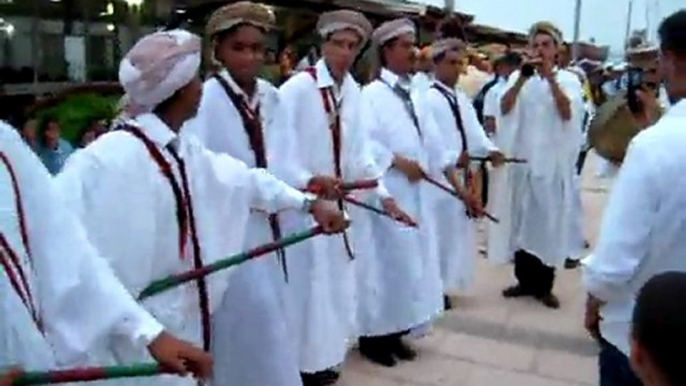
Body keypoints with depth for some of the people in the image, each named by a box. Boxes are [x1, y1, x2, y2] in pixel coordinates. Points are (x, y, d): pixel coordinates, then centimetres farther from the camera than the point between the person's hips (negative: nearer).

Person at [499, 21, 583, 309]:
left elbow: (567, 113, -15)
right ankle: (525, 280, 19)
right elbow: (505, 108, -11)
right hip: (524, 158, 2)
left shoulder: (568, 79, 1)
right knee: (523, 218, 7)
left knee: (550, 220, 2)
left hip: (555, 161, -1)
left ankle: (544, 285, 12)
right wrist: (522, 78, -24)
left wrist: (551, 78, -23)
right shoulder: (519, 78, 5)